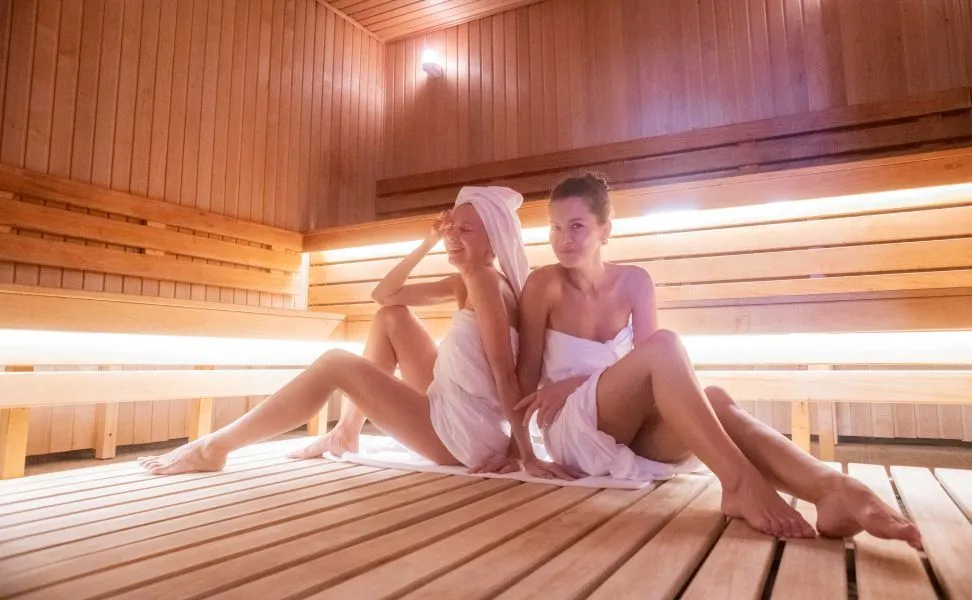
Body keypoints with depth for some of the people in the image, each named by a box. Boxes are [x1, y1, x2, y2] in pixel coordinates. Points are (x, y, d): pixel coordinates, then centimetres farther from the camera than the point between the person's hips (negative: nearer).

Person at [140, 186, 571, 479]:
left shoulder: (484, 278, -15)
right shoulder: (467, 283, 12)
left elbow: (504, 370, -22)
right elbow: (384, 294, 13)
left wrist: (525, 453, -25)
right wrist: (429, 243, 6)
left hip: (467, 435, -9)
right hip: (454, 412, 9)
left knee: (336, 364, -12)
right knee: (390, 317, 13)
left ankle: (216, 447, -3)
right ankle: (346, 434, 16)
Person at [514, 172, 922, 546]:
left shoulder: (633, 282, 4)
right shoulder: (544, 284, -4)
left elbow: (645, 371, -2)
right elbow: (526, 374, -3)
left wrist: (577, 382, -15)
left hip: (632, 435, 4)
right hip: (573, 433, -3)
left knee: (716, 402, -30)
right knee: (663, 345, -32)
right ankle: (740, 484, -44)